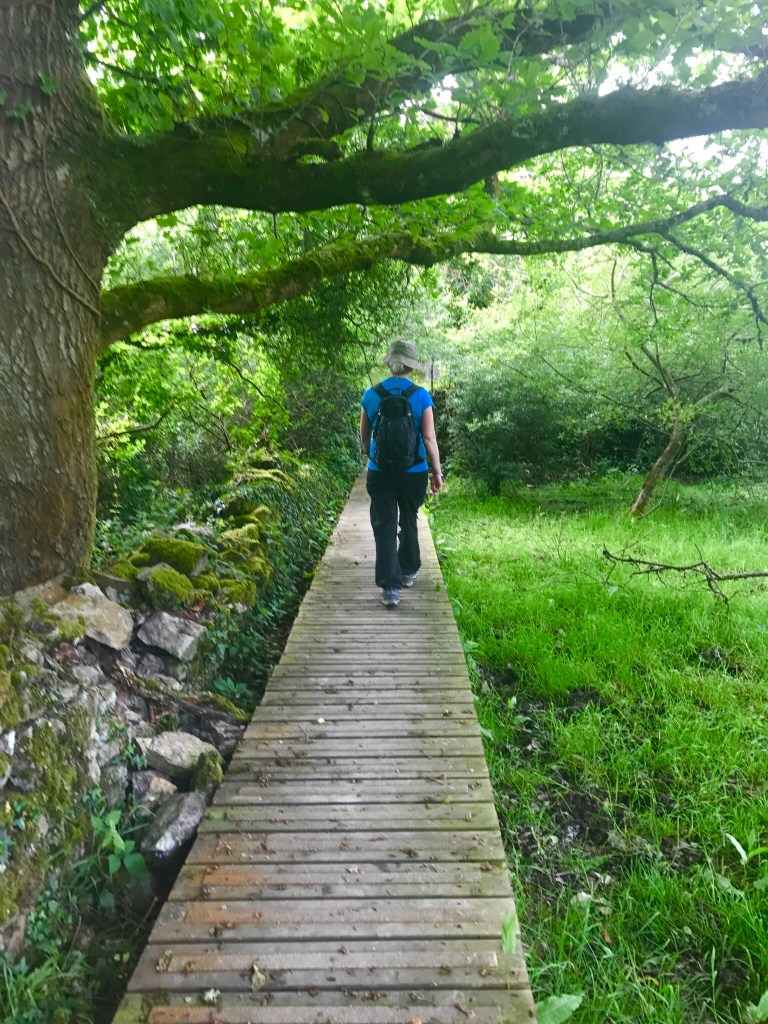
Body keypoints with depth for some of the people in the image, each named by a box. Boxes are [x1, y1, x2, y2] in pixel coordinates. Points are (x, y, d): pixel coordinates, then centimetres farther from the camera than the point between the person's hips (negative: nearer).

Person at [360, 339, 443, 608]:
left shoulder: (371, 395, -2)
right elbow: (429, 438, -10)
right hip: (414, 473, 0)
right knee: (409, 523, 20)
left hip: (379, 473, 0)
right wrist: (437, 472, 0)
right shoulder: (421, 395, -8)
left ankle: (390, 588, -3)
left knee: (385, 529, 3)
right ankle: (408, 572, 36)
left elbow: (364, 436, 8)